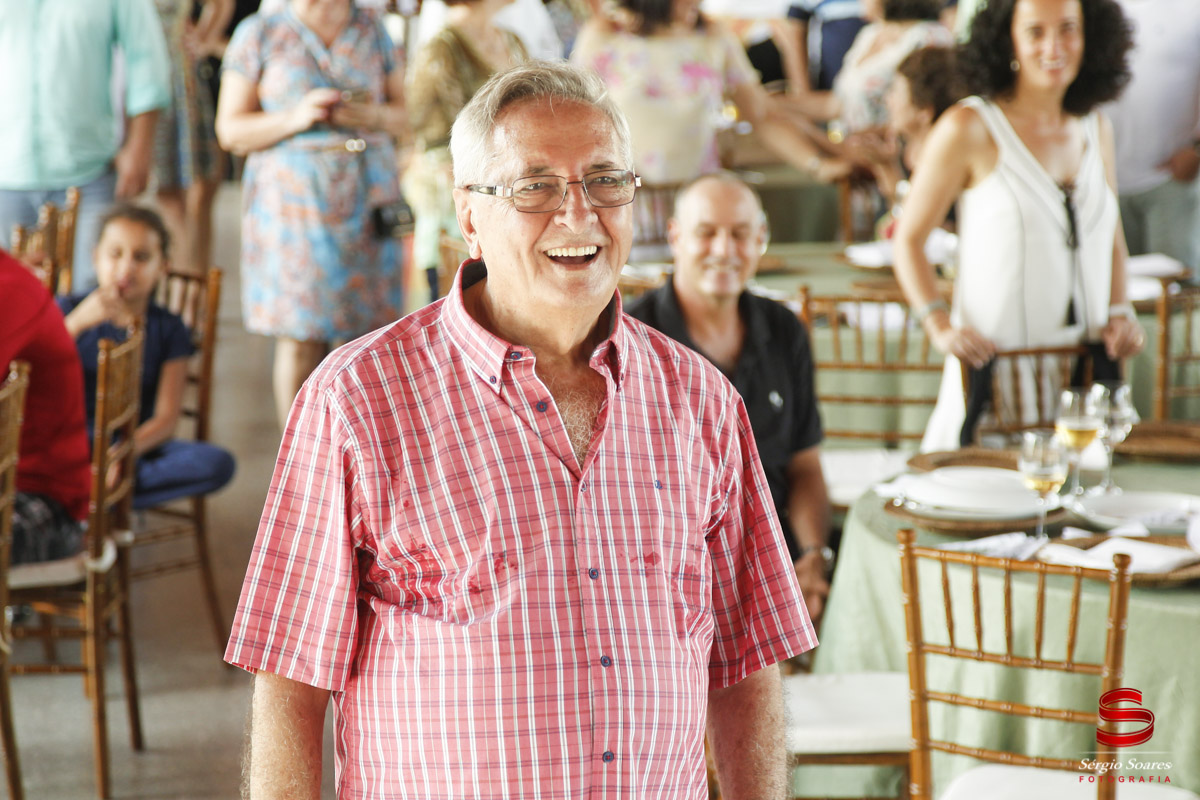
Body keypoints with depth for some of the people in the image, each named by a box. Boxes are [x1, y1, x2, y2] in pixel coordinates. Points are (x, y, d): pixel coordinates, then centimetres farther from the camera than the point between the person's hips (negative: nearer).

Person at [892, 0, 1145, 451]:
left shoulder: (1095, 130, 11)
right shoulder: (968, 129, -6)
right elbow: (908, 239, -2)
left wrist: (1120, 313, 6)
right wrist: (941, 328, -14)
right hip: (995, 366, -5)